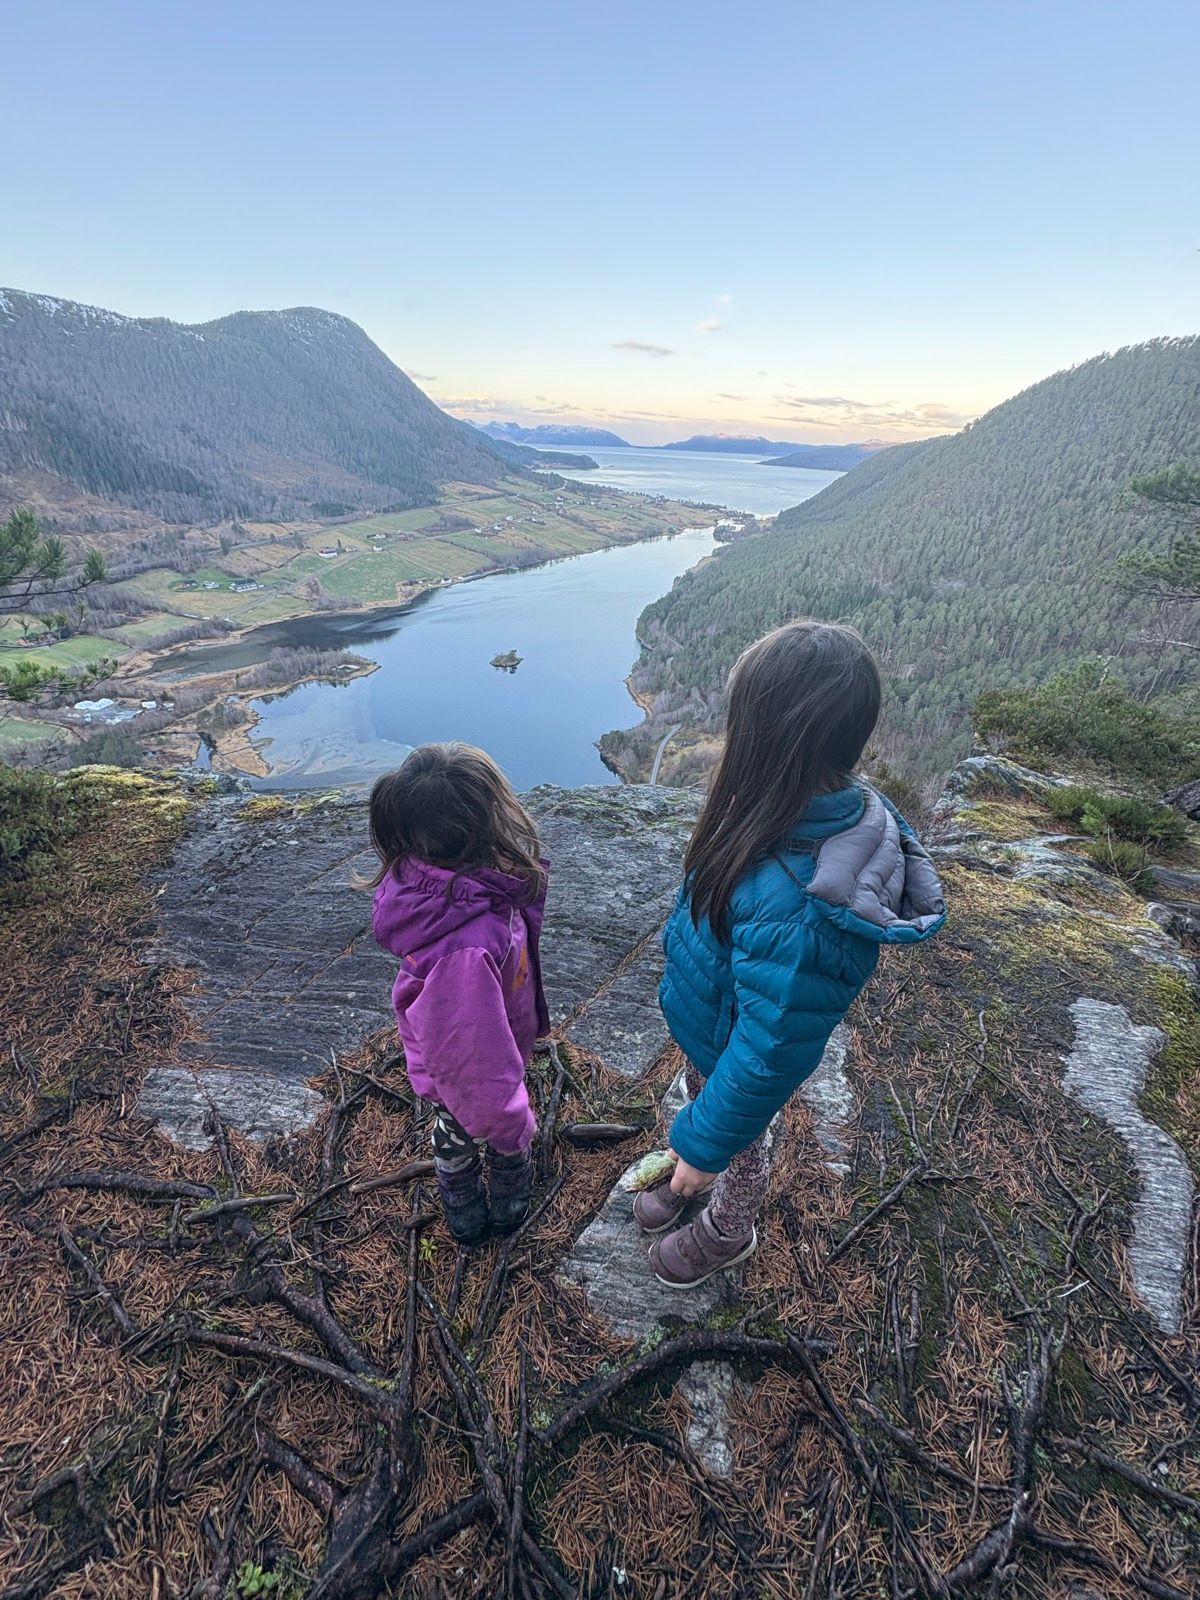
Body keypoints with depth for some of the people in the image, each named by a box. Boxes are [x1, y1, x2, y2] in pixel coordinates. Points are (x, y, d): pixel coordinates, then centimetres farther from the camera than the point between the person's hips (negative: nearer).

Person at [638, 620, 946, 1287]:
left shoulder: (792, 905, -46)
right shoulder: (842, 804, -19)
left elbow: (769, 1053, -33)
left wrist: (706, 1145, -16)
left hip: (733, 1055, -6)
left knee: (736, 1150, 26)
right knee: (700, 1106, 34)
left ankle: (728, 1232, 59)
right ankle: (690, 1178, 66)